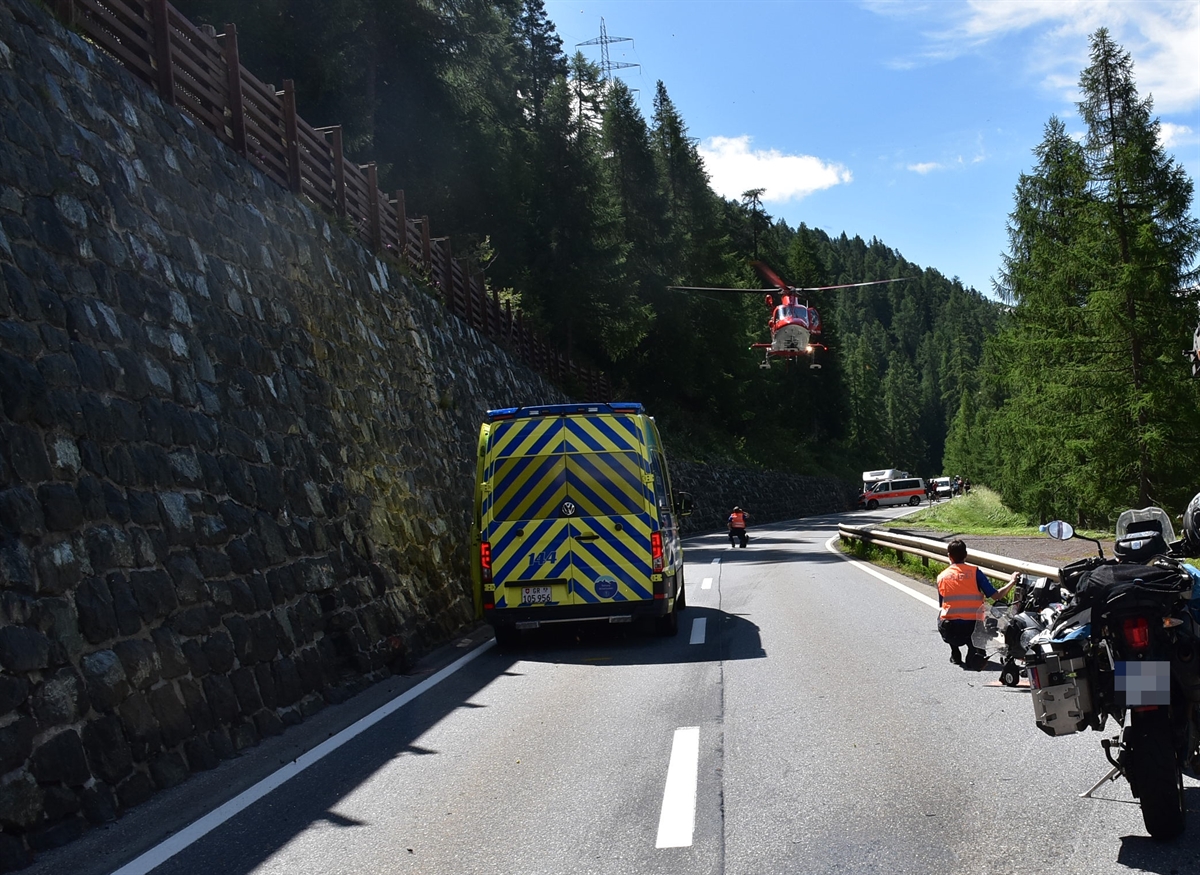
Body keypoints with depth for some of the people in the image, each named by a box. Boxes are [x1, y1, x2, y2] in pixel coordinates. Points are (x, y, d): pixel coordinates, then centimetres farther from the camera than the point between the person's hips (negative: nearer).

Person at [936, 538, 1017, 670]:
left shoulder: (942, 576, 7)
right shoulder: (974, 572, 1)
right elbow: (996, 595, -2)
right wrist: (1012, 582, 14)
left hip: (949, 632, 0)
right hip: (972, 628, 0)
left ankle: (955, 656, 30)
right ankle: (974, 652, 6)